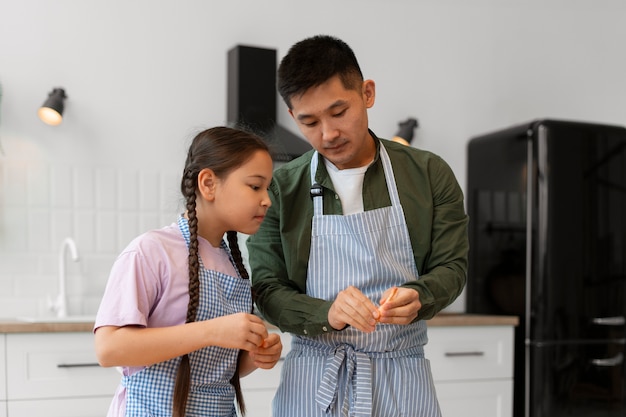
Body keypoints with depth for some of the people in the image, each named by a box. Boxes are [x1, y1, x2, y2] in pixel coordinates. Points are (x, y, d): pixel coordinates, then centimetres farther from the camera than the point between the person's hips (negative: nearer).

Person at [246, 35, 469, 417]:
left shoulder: (429, 174, -2)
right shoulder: (281, 189, -3)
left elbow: (451, 266, 0)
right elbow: (268, 290, -4)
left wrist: (417, 297, -22)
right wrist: (327, 313, -23)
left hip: (402, 383, 1)